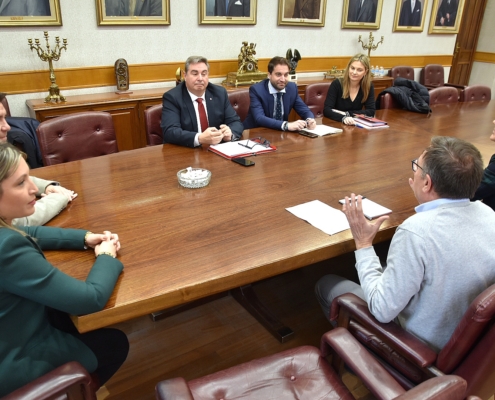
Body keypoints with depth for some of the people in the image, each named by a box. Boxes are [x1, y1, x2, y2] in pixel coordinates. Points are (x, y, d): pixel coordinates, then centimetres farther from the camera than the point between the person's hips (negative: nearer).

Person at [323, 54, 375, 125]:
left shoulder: (368, 86, -3)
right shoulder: (337, 84, -11)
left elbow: (371, 111, -6)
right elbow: (326, 110, -18)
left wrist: (347, 114, -17)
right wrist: (343, 117, -37)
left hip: (355, 126, 3)